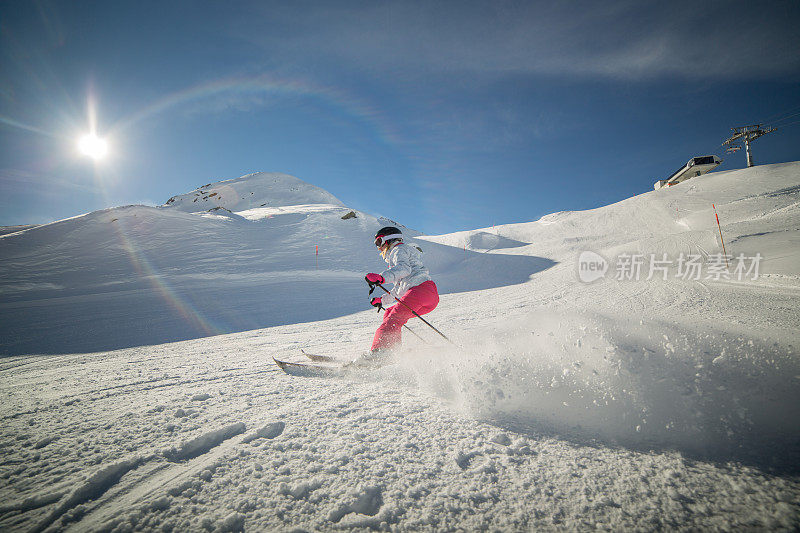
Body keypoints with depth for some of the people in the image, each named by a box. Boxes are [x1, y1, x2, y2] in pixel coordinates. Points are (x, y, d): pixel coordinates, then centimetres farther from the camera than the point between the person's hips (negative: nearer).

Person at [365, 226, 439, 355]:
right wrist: (382, 300, 42)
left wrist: (382, 277, -29)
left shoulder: (399, 250, 8)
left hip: (421, 288, -10)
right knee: (389, 314, 15)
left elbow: (404, 269, -17)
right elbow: (398, 291, 40)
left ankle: (378, 352, -37)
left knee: (393, 319, -22)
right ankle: (394, 351, 6)